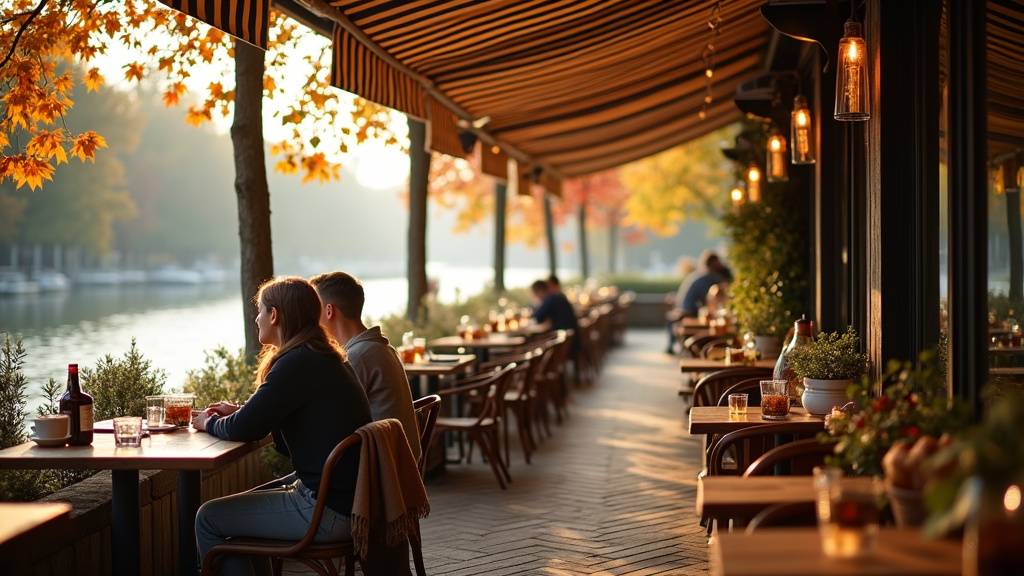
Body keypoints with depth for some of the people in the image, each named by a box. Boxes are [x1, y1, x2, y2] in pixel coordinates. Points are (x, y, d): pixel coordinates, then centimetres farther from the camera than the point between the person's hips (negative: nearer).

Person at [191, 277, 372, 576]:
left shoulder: (297, 363, -18)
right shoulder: (327, 358, 13)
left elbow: (242, 430, -17)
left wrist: (209, 422, 4)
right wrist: (238, 411, 14)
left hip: (328, 511, -10)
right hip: (350, 501, 10)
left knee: (209, 518, 0)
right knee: (242, 505, 28)